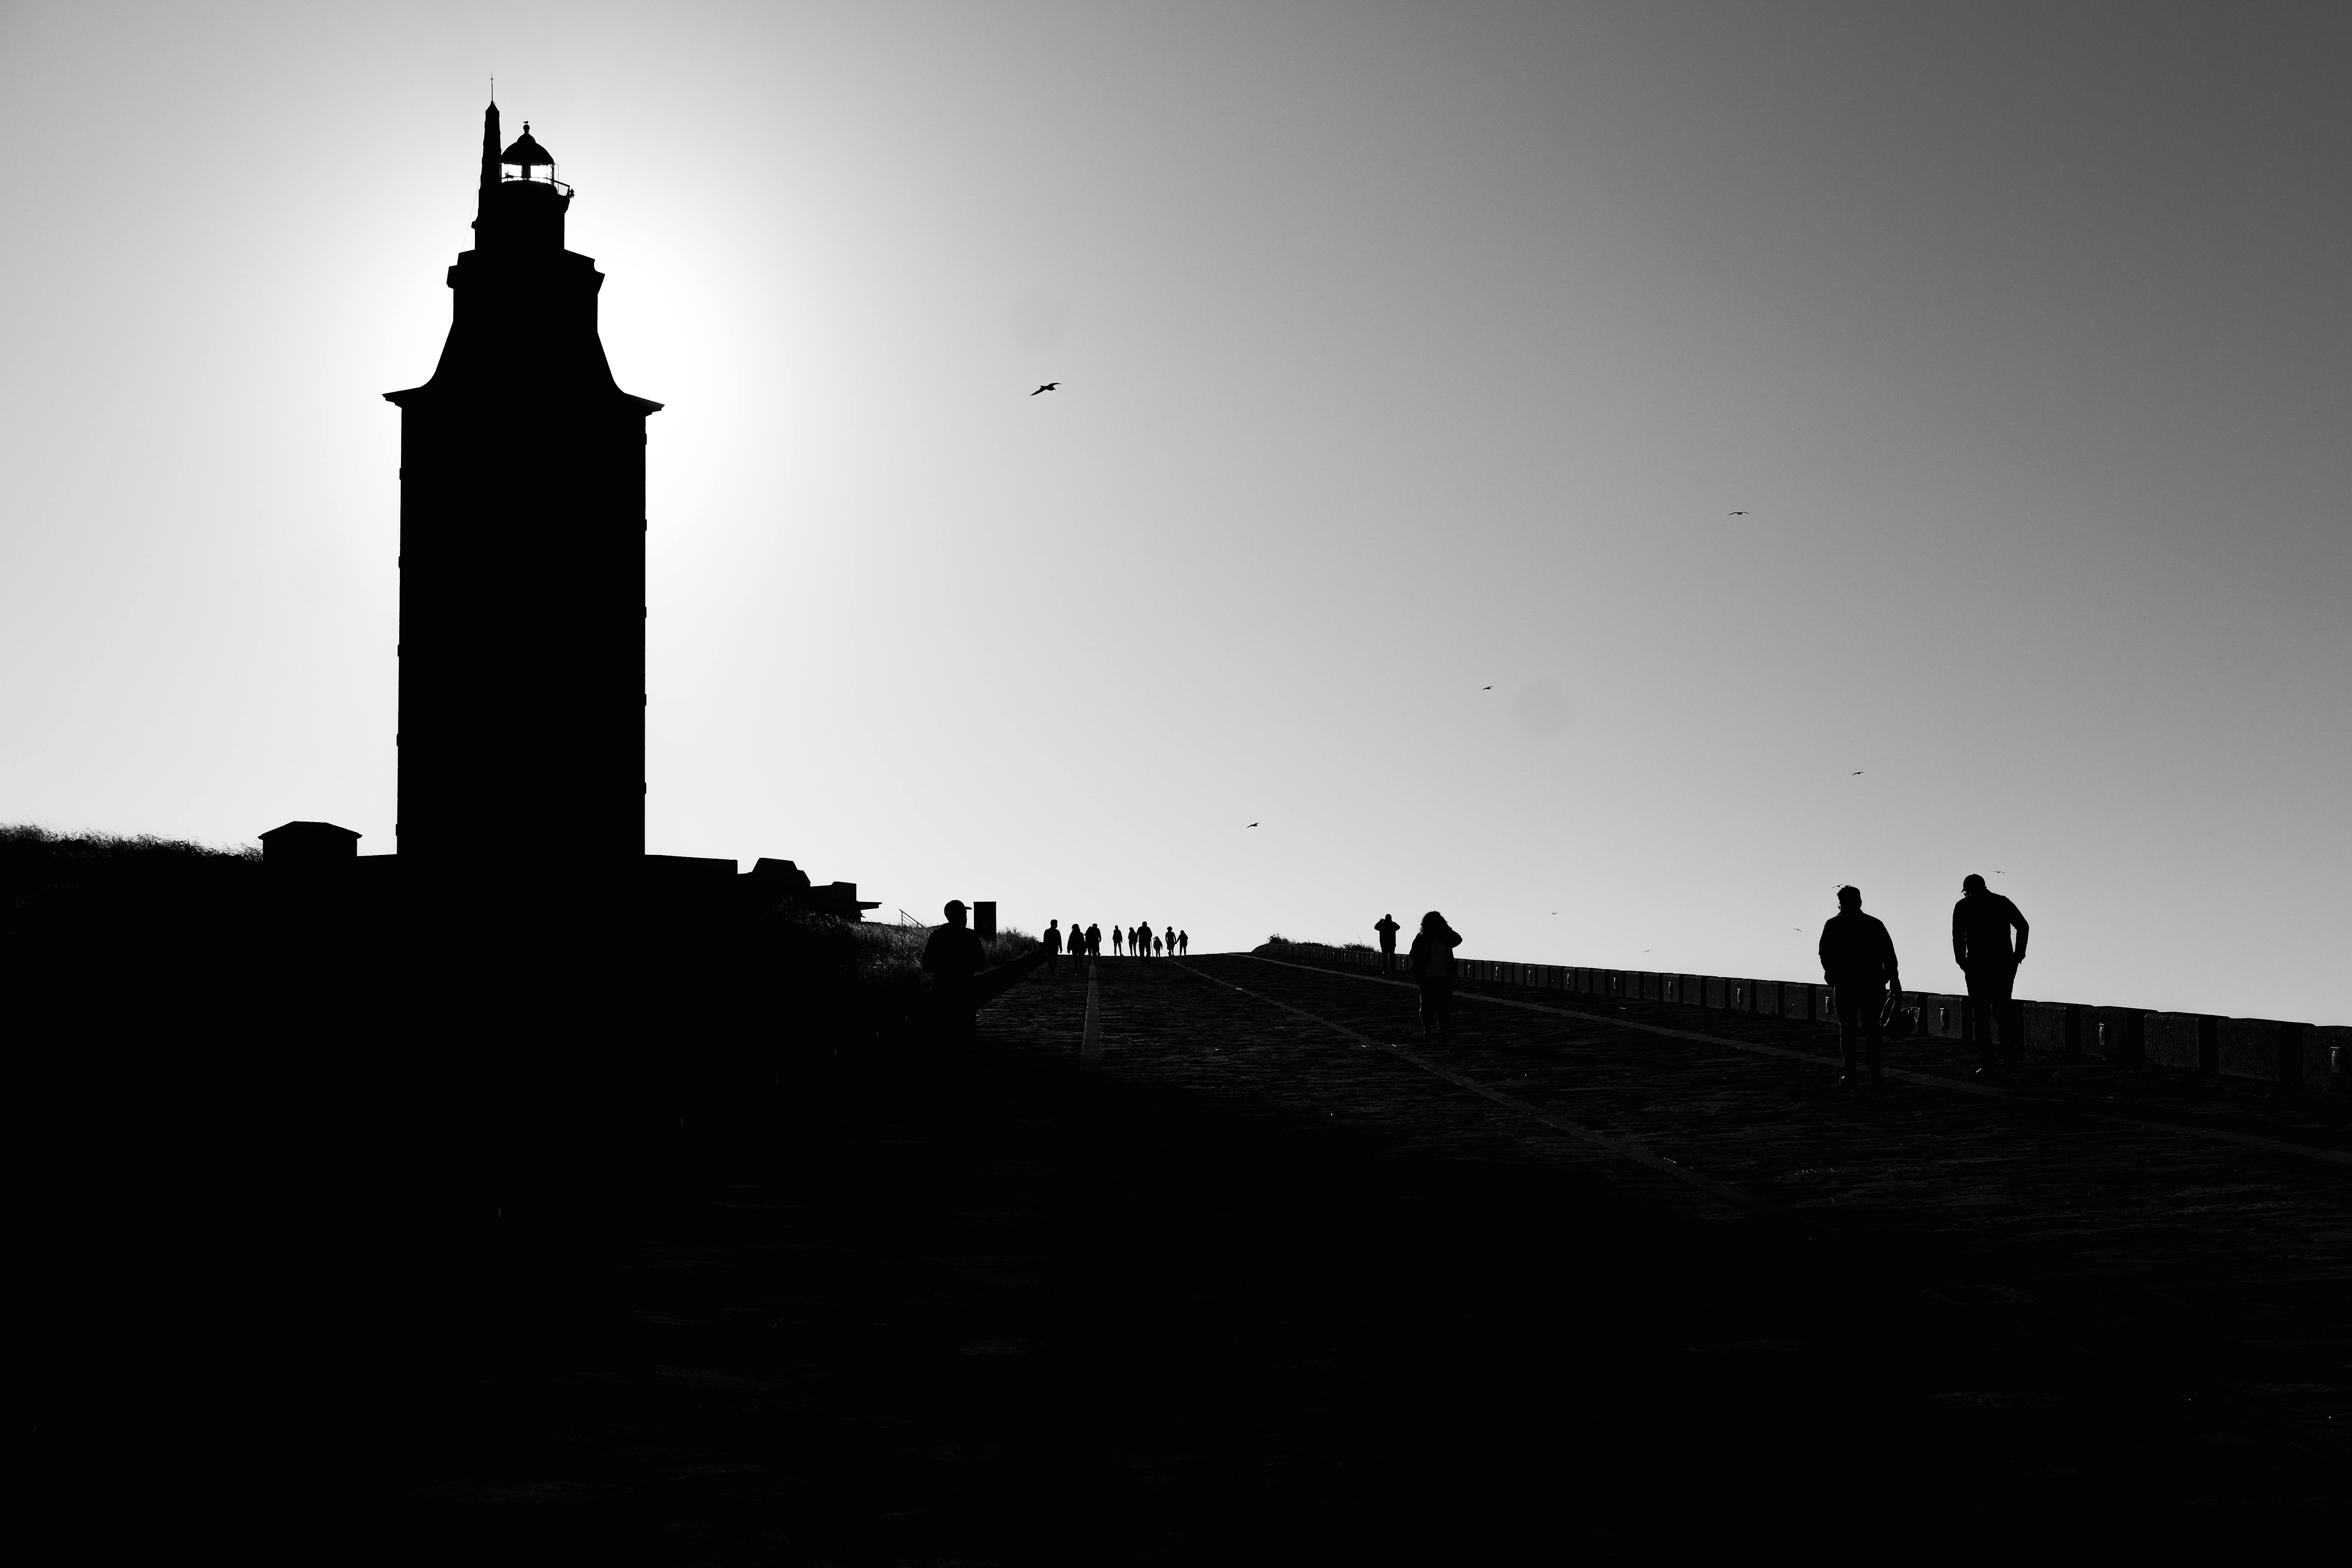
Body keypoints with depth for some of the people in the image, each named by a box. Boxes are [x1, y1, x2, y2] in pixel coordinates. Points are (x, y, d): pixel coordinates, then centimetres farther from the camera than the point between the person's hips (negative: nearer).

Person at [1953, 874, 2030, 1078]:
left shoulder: (1963, 907, 4)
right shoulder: (2003, 902, 12)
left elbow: (1958, 937, -7)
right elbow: (2024, 927, 3)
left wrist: (1962, 962, 0)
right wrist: (2019, 955, 6)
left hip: (1978, 965, -2)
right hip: (2004, 963, 3)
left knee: (1981, 1016, 2)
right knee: (2003, 1009, 15)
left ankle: (1987, 1066, -4)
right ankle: (2011, 1053, -4)